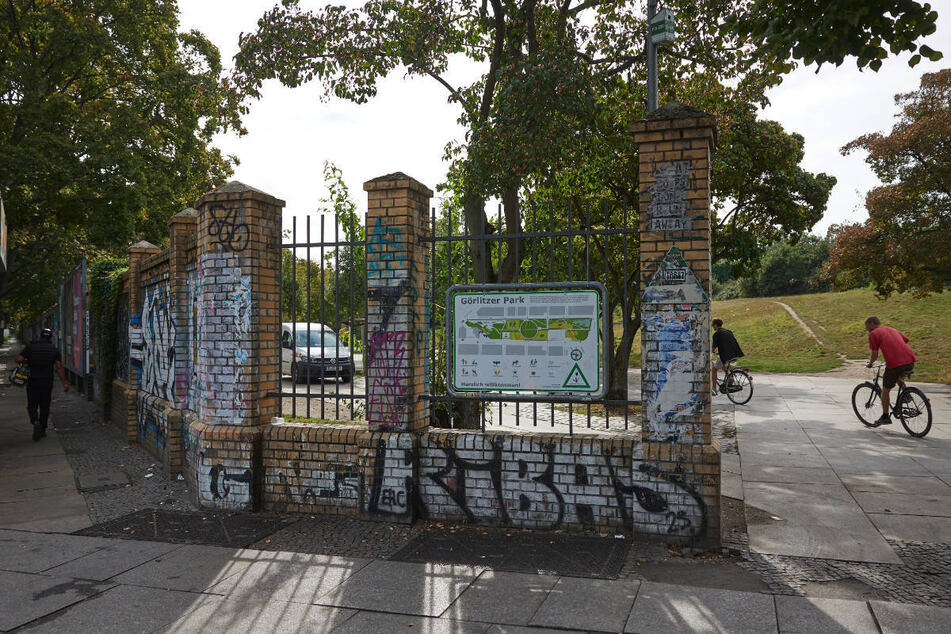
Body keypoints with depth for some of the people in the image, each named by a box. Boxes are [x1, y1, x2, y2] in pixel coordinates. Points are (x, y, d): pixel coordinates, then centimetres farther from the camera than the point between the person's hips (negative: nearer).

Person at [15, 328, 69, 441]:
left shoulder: (30, 347, -2)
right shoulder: (54, 350, -1)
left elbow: (18, 359, -11)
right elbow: (59, 367, -5)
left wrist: (22, 362, 14)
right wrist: (64, 383, -2)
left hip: (33, 382, -1)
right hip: (47, 383, 1)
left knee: (32, 405, 6)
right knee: (45, 406, 12)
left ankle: (35, 422, -20)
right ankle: (42, 430, 17)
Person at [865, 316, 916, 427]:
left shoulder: (873, 334, 7)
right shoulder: (892, 330, 26)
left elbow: (875, 354, 1)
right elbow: (906, 341, 26)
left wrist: (869, 364, 20)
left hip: (895, 364, -6)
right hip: (910, 362, 6)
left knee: (885, 390, 11)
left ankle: (885, 417, 18)